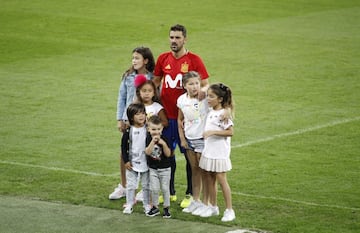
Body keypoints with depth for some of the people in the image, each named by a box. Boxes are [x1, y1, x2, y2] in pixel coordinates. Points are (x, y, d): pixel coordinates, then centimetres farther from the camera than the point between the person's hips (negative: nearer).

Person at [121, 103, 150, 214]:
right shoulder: (129, 131, -6)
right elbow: (124, 146, -2)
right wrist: (126, 161, -6)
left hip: (145, 162, 0)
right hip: (132, 163, 0)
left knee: (146, 185, 10)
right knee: (130, 185, 7)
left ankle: (147, 204, 21)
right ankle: (129, 205, 16)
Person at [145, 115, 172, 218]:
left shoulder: (164, 139, -11)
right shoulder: (148, 138, -7)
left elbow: (168, 154, -15)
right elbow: (147, 152, -20)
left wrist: (164, 144, -30)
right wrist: (153, 141, -29)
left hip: (165, 169, -1)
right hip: (153, 169, 1)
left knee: (165, 188, 4)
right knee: (154, 189, 1)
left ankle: (166, 208, 16)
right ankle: (155, 207, 17)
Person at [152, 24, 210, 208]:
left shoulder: (194, 60, -6)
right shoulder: (163, 59, 6)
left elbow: (206, 85, -5)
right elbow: (155, 83, 16)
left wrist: (202, 90, -28)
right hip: (166, 115, 4)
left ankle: (190, 194, 12)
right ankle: (169, 192, 23)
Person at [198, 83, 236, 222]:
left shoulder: (223, 113, -14)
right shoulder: (210, 112, 9)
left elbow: (230, 132, -19)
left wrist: (212, 132, -24)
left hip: (220, 152, -8)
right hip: (208, 151, 8)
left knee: (221, 179, -6)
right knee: (209, 179, 12)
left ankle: (229, 210, 1)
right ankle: (213, 206, 25)